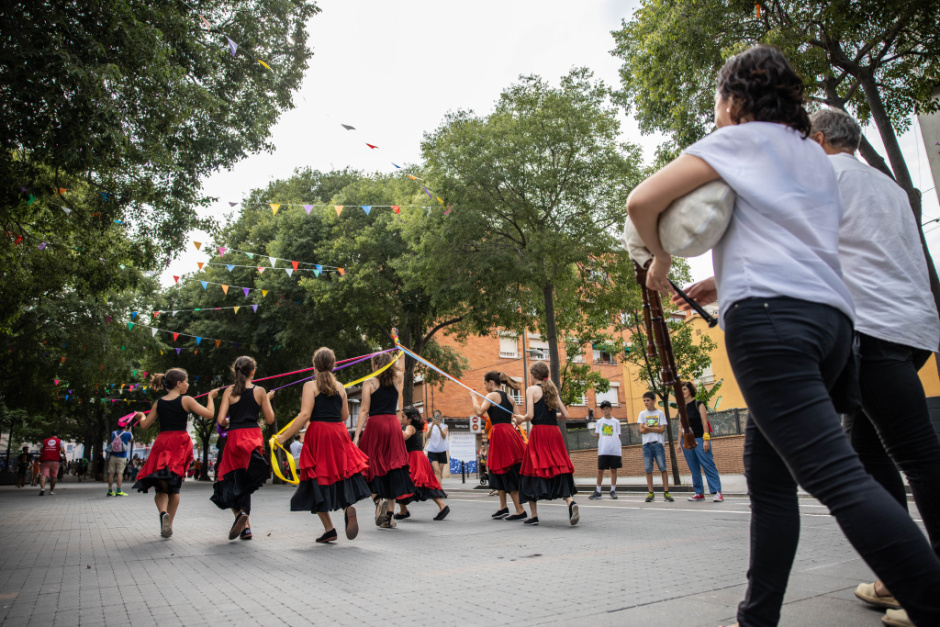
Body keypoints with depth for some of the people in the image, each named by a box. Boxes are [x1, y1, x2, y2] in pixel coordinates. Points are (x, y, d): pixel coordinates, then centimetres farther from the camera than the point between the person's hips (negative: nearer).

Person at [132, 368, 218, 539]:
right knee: (174, 487, 11)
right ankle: (169, 525, 10)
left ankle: (163, 512, -24)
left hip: (162, 443, 2)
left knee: (161, 487, 6)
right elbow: (209, 414, -7)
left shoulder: (158, 403, 7)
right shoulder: (186, 400, -3)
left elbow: (144, 425, 13)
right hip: (180, 443, -2)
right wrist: (210, 397, 9)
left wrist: (141, 416, 35)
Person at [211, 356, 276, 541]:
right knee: (245, 483, 12)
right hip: (254, 437, 1)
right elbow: (270, 419, 4)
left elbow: (221, 420, -6)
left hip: (234, 438, -1)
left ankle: (240, 513, -13)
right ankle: (245, 527, 9)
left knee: (232, 481, 11)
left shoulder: (229, 391, 1)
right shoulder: (259, 391, 1)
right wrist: (268, 399, 17)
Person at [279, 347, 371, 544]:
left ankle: (329, 529, 7)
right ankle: (348, 506, -18)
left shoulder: (310, 386, -3)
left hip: (318, 434, -3)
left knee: (319, 479, 5)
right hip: (339, 434, 4)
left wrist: (284, 436, -9)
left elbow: (305, 415, -13)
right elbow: (345, 415, 11)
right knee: (342, 473, 13)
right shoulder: (340, 387, 9)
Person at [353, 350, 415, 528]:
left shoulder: (369, 383, -1)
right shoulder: (397, 380, 9)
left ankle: (378, 498, -18)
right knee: (393, 466, 5)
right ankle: (390, 515, 6)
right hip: (393, 425, 3)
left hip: (375, 425, -3)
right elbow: (399, 371, 35)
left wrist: (357, 435, -8)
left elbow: (364, 411, -7)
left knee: (373, 465, 6)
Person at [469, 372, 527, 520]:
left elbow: (479, 411, -18)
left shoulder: (492, 396, -6)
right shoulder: (508, 397, 15)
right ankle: (503, 507, 23)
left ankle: (520, 511, 2)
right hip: (510, 432, 8)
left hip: (500, 434, -8)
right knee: (498, 472, 18)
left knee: (508, 474, -2)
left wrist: (474, 398, -4)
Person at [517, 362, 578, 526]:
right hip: (554, 432, 5)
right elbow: (565, 415, 12)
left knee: (533, 470, 3)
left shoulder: (532, 390, -3)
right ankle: (570, 501, -17)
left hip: (539, 432, -5)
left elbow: (530, 415, -12)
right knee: (559, 469, 7)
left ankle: (534, 515, 6)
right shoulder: (552, 390, 14)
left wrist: (521, 419, 8)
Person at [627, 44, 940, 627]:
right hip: (832, 314, 8)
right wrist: (729, 282, 29)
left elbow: (642, 200, -2)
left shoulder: (736, 139, 9)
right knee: (767, 471, 10)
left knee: (836, 475, -16)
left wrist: (661, 258, 15)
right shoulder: (817, 157, 31)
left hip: (770, 316, -8)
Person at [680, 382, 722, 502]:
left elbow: (705, 421, -7)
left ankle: (717, 492, -6)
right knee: (694, 468, 5)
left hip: (699, 439, -5)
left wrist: (706, 439, -14)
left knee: (708, 465, -8)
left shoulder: (698, 404, -2)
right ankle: (699, 493, 10)